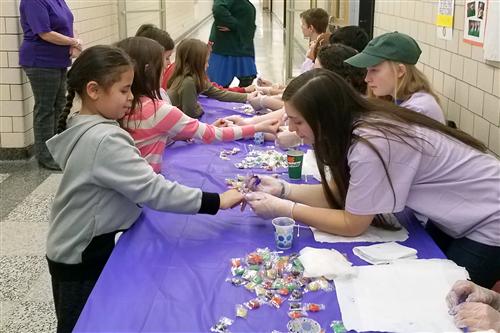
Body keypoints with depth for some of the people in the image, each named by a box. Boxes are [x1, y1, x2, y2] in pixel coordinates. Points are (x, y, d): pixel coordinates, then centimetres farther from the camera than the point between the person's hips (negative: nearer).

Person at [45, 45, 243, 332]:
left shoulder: (82, 129, 3)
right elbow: (153, 190, -31)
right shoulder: (104, 140, -28)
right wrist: (216, 201, -28)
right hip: (82, 257, -9)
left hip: (83, 248, 9)